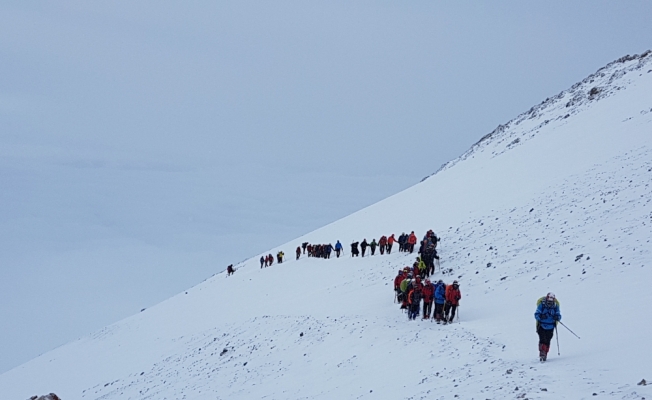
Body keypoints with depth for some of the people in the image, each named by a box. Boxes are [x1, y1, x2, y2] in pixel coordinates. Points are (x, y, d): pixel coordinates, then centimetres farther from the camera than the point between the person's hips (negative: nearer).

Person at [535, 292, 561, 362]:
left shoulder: (555, 306, -3)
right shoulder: (541, 305, -9)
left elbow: (559, 315, -1)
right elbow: (536, 314, -11)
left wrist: (557, 317, -25)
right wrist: (540, 316, -31)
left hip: (550, 327, 2)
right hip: (541, 326, -2)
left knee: (547, 341, 4)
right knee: (542, 340, -15)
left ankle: (545, 354, 18)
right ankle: (542, 354, -15)